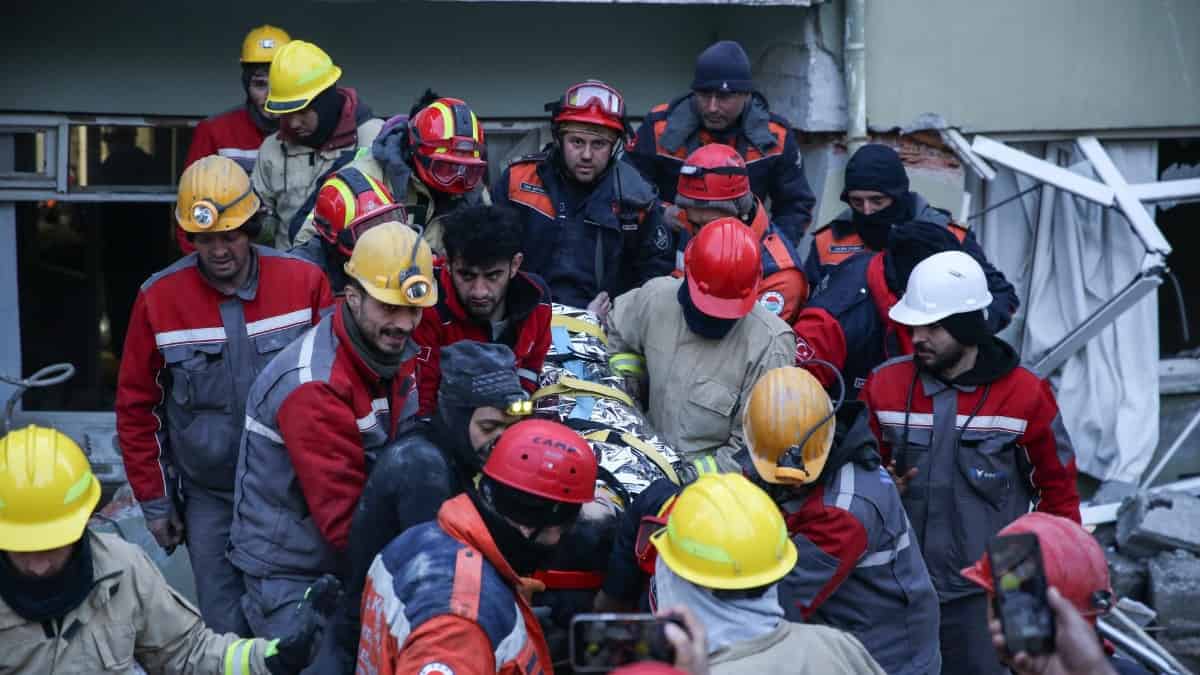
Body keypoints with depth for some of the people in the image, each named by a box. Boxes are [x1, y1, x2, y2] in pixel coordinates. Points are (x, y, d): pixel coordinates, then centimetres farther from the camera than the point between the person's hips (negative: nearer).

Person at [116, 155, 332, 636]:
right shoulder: (158, 298, -6)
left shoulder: (304, 282, -8)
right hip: (209, 499, 0)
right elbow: (136, 406, 3)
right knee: (225, 632, 3)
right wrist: (154, 500, 4)